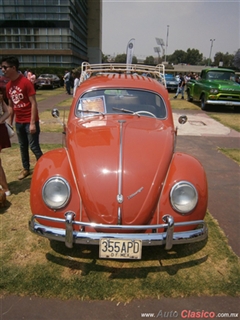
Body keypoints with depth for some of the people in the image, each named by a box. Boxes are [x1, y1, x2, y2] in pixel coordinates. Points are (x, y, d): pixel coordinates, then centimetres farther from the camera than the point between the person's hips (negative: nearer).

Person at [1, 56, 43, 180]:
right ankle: (26, 169, 28)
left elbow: (33, 103, -15)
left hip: (29, 121, -6)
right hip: (18, 122, 6)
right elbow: (11, 106, 13)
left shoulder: (26, 82, -13)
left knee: (34, 147, -2)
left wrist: (32, 123, -18)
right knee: (23, 146, 14)